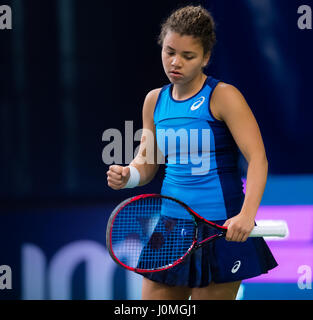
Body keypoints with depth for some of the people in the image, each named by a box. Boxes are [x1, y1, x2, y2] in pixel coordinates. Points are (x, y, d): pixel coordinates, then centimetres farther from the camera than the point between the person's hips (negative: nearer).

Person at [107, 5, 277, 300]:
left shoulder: (223, 97, -10)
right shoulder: (155, 101, 8)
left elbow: (257, 158, -17)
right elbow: (146, 163, 17)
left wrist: (246, 214, -31)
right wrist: (127, 175, -7)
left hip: (220, 230, -6)